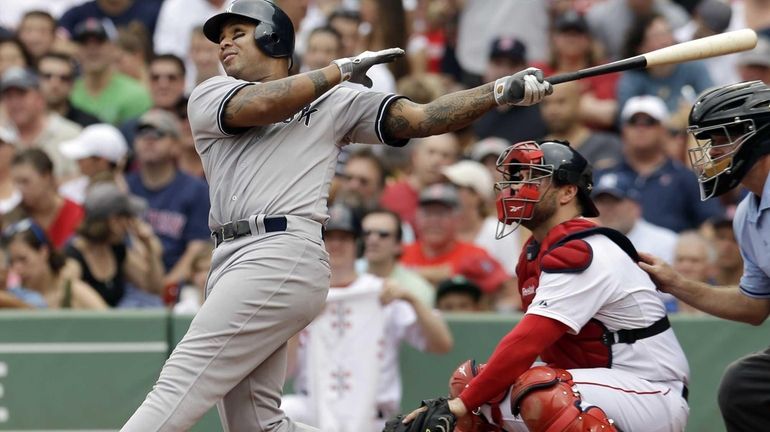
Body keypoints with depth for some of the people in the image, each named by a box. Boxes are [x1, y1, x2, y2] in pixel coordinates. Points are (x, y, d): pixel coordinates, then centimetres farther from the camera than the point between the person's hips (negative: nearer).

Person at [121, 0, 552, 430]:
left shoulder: (333, 103, 14)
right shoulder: (209, 97, 18)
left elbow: (423, 118, 8)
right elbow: (257, 106, -3)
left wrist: (505, 90, -3)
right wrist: (342, 69, 3)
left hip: (285, 255, -5)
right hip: (232, 261, 5)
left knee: (177, 392, -15)